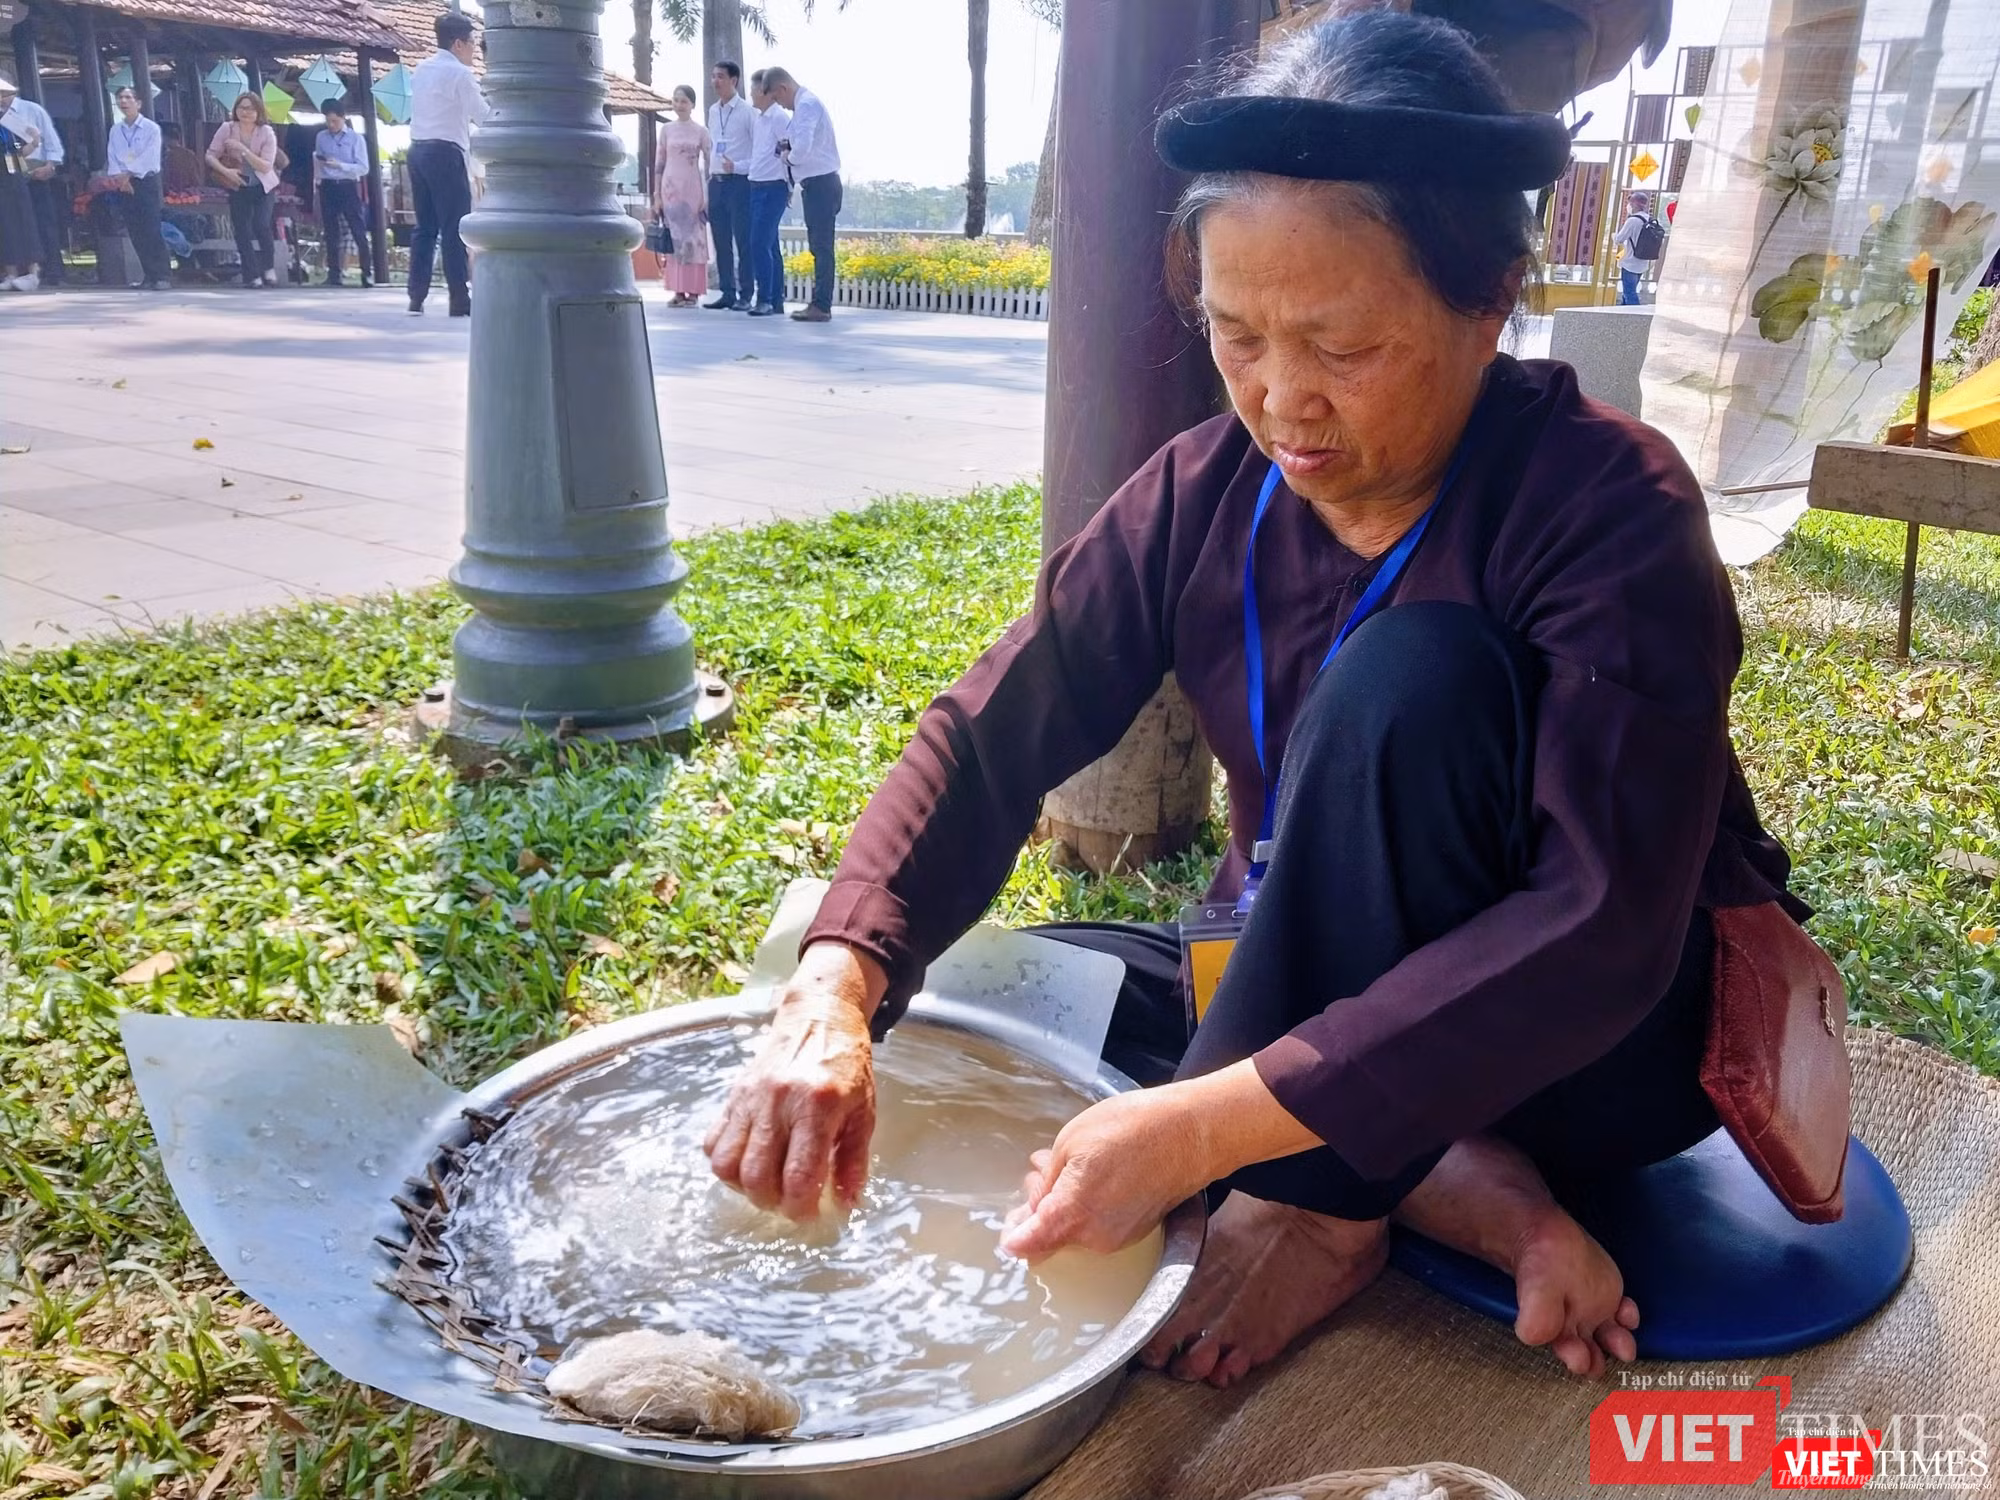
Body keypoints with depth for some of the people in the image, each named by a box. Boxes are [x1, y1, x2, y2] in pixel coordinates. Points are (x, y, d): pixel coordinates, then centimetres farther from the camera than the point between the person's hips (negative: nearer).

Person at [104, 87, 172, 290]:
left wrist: (128, 175, -12)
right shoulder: (115, 130, 13)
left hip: (145, 182, -5)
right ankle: (149, 275, 8)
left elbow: (149, 157, -9)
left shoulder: (151, 128, -1)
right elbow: (111, 157, 6)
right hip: (123, 186, 5)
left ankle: (163, 275, -12)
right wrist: (119, 177, -11)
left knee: (151, 231, -13)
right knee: (135, 233, 3)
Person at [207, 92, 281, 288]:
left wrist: (243, 149, -26)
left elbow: (266, 167, -18)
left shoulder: (267, 133, -12)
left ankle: (268, 267, 4)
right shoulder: (227, 128, -7)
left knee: (261, 225, -19)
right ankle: (252, 276, 6)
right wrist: (226, 171, -21)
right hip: (238, 187, 2)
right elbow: (211, 156, -3)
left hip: (263, 187, -2)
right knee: (242, 231, -2)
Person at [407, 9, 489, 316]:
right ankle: (460, 299, -9)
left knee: (425, 225, 9)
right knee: (455, 227, -7)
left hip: (418, 149, 8)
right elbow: (484, 116, -8)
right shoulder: (460, 73, -8)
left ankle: (417, 297, 6)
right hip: (446, 152, -8)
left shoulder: (421, 70, 17)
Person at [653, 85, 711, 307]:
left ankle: (693, 291, 0)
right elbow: (660, 164, 10)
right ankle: (678, 290, 2)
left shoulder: (700, 131, 4)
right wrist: (656, 195, 5)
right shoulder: (666, 129, 9)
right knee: (673, 238, -1)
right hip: (670, 188, 2)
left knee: (693, 238, -4)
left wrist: (709, 195, -2)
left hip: (692, 189, -2)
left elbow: (709, 164, 4)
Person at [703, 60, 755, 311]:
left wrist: (738, 166, -18)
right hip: (716, 182, 7)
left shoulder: (747, 112, -5)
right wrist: (711, 175, 13)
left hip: (739, 182, -7)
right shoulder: (713, 111, 15)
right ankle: (726, 293, 13)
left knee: (742, 241, -5)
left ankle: (745, 296, -2)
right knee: (721, 242, 8)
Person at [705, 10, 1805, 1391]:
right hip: (1324, 991, 5)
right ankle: (1454, 1198, -14)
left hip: (1602, 1037, -5)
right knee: (969, 992, -12)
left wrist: (1210, 1122, -40)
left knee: (1411, 674, -32)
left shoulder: (1607, 504, -23)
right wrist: (835, 989, -32)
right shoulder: (1203, 495, -9)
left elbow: (1607, 925, -32)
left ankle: (1316, 1206, -17)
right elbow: (990, 736, -14)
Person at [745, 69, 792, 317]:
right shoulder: (757, 119, 15)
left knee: (760, 244, -13)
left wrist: (789, 188, -8)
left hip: (773, 188, -9)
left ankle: (765, 299, -9)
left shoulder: (779, 117, -10)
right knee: (769, 245, 9)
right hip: (757, 187, 9)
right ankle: (776, 300, 12)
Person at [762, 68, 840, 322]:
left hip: (819, 183, -10)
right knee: (818, 246, 12)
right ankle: (820, 303, 17)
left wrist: (789, 157, -6)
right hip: (818, 183, 10)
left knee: (821, 246, -8)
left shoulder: (806, 104, -14)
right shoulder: (806, 102, 16)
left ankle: (821, 306, -6)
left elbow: (803, 147, -26)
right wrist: (790, 145, 8)